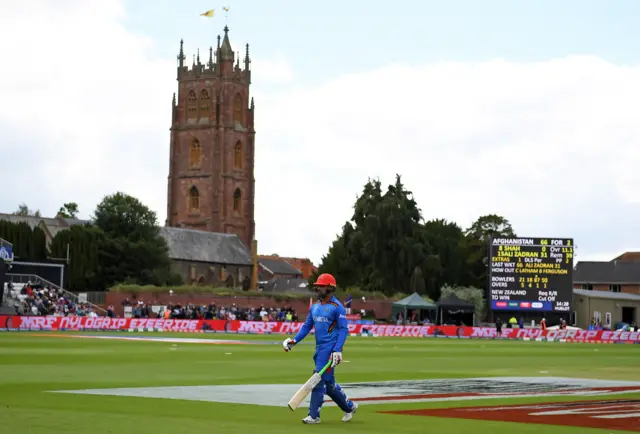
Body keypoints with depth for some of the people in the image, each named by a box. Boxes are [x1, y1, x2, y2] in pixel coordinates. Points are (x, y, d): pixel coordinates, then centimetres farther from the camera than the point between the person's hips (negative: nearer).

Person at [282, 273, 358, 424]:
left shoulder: (337, 307, -8)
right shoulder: (315, 307, 15)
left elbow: (343, 329, -12)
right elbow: (307, 325, 18)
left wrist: (337, 350, -21)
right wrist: (294, 340, 5)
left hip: (330, 348, -8)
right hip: (319, 348, 8)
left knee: (319, 379, -11)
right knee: (328, 382, 11)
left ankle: (314, 415, -7)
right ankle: (349, 406, 27)